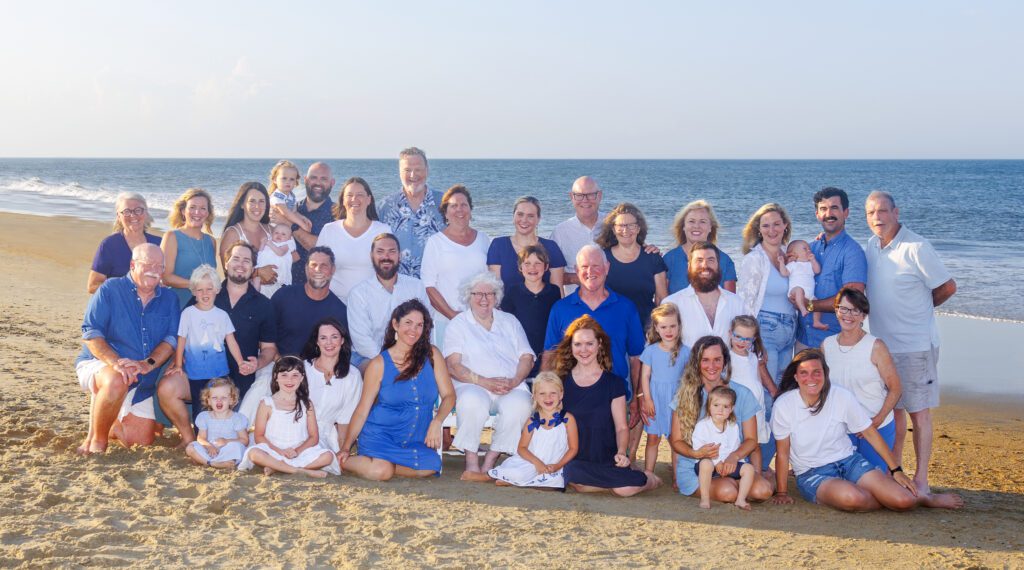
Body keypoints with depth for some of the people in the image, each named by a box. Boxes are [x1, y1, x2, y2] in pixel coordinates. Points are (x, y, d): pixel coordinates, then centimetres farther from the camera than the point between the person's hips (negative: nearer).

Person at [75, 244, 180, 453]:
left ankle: (107, 424, 33)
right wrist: (115, 363, -30)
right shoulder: (110, 289, -7)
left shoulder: (169, 299, 5)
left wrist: (148, 364, -24)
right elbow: (91, 333, -14)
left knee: (143, 439, 2)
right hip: (98, 365, -5)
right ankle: (96, 438, -17)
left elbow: (172, 339, -5)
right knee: (117, 380, -40)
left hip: (143, 381, 5)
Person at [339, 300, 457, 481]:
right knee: (380, 472, -30)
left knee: (430, 467, -28)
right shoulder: (379, 364, -3)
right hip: (381, 434, -2)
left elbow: (448, 395, 1)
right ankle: (344, 461, 1)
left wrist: (436, 422, -17)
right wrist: (345, 448, -4)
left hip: (416, 439, 2)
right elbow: (362, 410, 0)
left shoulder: (432, 355, 2)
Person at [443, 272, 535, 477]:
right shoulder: (458, 324, 12)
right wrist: (485, 382, -15)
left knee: (520, 405, -33)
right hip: (472, 385, -2)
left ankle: (491, 459, -20)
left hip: (512, 386, 2)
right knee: (472, 402, -38)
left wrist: (514, 381, -9)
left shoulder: (510, 322, 22)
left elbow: (527, 357, 12)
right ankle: (471, 460, -24)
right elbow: (453, 366, -2)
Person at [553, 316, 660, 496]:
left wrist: (621, 452, -17)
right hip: (575, 460, 1)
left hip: (608, 459, -1)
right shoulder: (562, 383, 9)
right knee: (577, 478, -36)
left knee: (624, 489, -32)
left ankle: (646, 479, 3)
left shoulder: (613, 383, 5)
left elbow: (621, 427, 3)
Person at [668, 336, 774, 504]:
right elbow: (676, 441, 4)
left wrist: (734, 456, -15)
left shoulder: (742, 394, 5)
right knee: (727, 492, -33)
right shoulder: (685, 395, 3)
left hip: (731, 466, 2)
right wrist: (696, 453, -18)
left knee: (762, 490, -27)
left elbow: (751, 439, 6)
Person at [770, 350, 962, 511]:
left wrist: (896, 471, 0)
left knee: (903, 500, -18)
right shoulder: (784, 405, -14)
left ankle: (923, 498, 20)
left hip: (849, 461, 2)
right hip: (812, 475, -2)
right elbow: (783, 453, -4)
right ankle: (887, 501, 0)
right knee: (851, 498, -35)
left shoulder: (841, 396, -9)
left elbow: (870, 433, 0)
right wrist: (782, 493, -1)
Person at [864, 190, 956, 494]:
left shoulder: (916, 247, -14)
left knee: (919, 411, -1)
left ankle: (921, 480, 4)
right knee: (892, 408, 14)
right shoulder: (871, 246, 7)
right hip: (882, 343, 6)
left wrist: (921, 309, 5)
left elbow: (947, 287, -8)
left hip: (915, 344, -6)